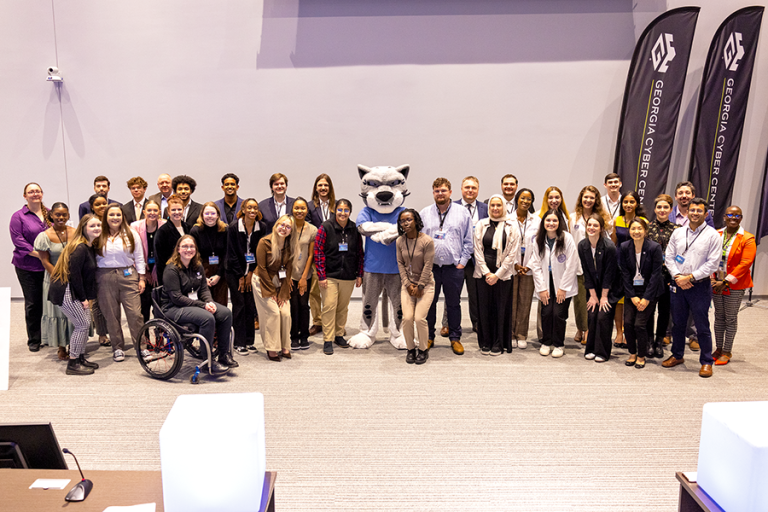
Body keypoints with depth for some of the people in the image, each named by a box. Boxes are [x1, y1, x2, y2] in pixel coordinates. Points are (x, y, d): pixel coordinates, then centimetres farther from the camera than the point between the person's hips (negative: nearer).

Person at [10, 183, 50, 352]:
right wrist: (37, 254, -18)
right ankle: (34, 340, 18)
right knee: (33, 303, 5)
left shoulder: (50, 214, 10)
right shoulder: (18, 216, 0)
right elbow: (17, 239, -8)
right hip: (28, 266, -2)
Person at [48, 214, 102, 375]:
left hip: (75, 291, 9)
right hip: (66, 292, -9)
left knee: (85, 323, 12)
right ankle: (73, 364, 3)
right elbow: (74, 274, -21)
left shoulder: (90, 247, 10)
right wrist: (83, 298, -14)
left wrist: (89, 297, 10)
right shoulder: (80, 248, -19)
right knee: (82, 325, -6)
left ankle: (80, 358, 23)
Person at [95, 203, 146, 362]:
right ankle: (118, 348, 17)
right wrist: (94, 281, 5)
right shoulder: (99, 236, 4)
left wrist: (142, 278, 3)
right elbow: (93, 259, 8)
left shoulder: (131, 234, 5)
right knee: (111, 315, 5)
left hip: (128, 276, -1)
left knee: (135, 313, -6)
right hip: (105, 278, 1)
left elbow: (139, 258, 7)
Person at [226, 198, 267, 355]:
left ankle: (249, 341, 13)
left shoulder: (262, 228, -1)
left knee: (251, 306, 2)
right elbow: (232, 253, -7)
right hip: (235, 272, -2)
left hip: (253, 272, 3)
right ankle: (239, 343, 5)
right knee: (239, 305, -3)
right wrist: (241, 276, -7)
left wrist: (251, 273, -5)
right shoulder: (233, 227, -9)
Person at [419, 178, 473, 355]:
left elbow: (468, 241, 5)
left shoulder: (463, 213, 3)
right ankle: (428, 337, 21)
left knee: (454, 304, 7)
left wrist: (462, 262, -1)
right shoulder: (424, 214, 6)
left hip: (454, 267, -1)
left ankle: (455, 338, 19)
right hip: (429, 267, 1)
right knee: (429, 303, 7)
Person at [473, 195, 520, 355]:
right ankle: (485, 343, 15)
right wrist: (486, 272, -5)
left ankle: (499, 344, 12)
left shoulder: (512, 227, 1)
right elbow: (478, 250, 4)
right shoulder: (481, 225, 7)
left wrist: (497, 274, -8)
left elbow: (512, 254, -3)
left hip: (503, 274, -2)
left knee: (501, 308, 1)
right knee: (484, 307, 4)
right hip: (483, 273, 2)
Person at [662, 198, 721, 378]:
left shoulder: (712, 235, -5)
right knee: (677, 323, 13)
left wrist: (690, 277, -13)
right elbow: (669, 256, 8)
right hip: (678, 284, 4)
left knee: (702, 326, 2)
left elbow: (712, 263, -9)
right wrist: (677, 276, -7)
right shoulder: (677, 233, 8)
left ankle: (706, 362, 15)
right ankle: (677, 355, 28)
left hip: (700, 285, -4)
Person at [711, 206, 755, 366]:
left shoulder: (747, 239, -7)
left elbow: (745, 264, -14)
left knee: (731, 318, 4)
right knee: (719, 317, 12)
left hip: (735, 286, -4)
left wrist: (726, 282, -18)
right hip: (716, 284, 4)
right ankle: (719, 349, 23)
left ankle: (727, 352, 15)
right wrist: (712, 279, -7)